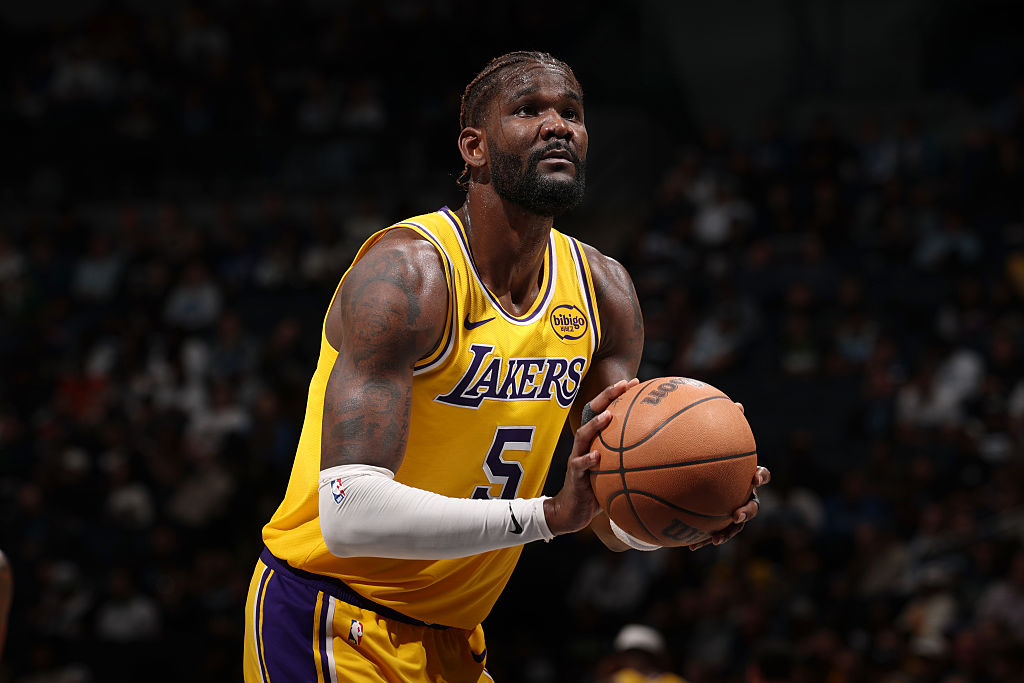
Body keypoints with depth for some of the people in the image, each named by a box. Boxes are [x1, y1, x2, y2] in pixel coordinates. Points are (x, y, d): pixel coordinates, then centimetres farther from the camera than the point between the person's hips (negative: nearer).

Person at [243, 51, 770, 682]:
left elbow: (618, 521, 5)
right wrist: (550, 514, -35)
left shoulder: (603, 291, 2)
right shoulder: (409, 272, -21)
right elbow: (350, 515, -31)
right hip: (331, 626, -7)